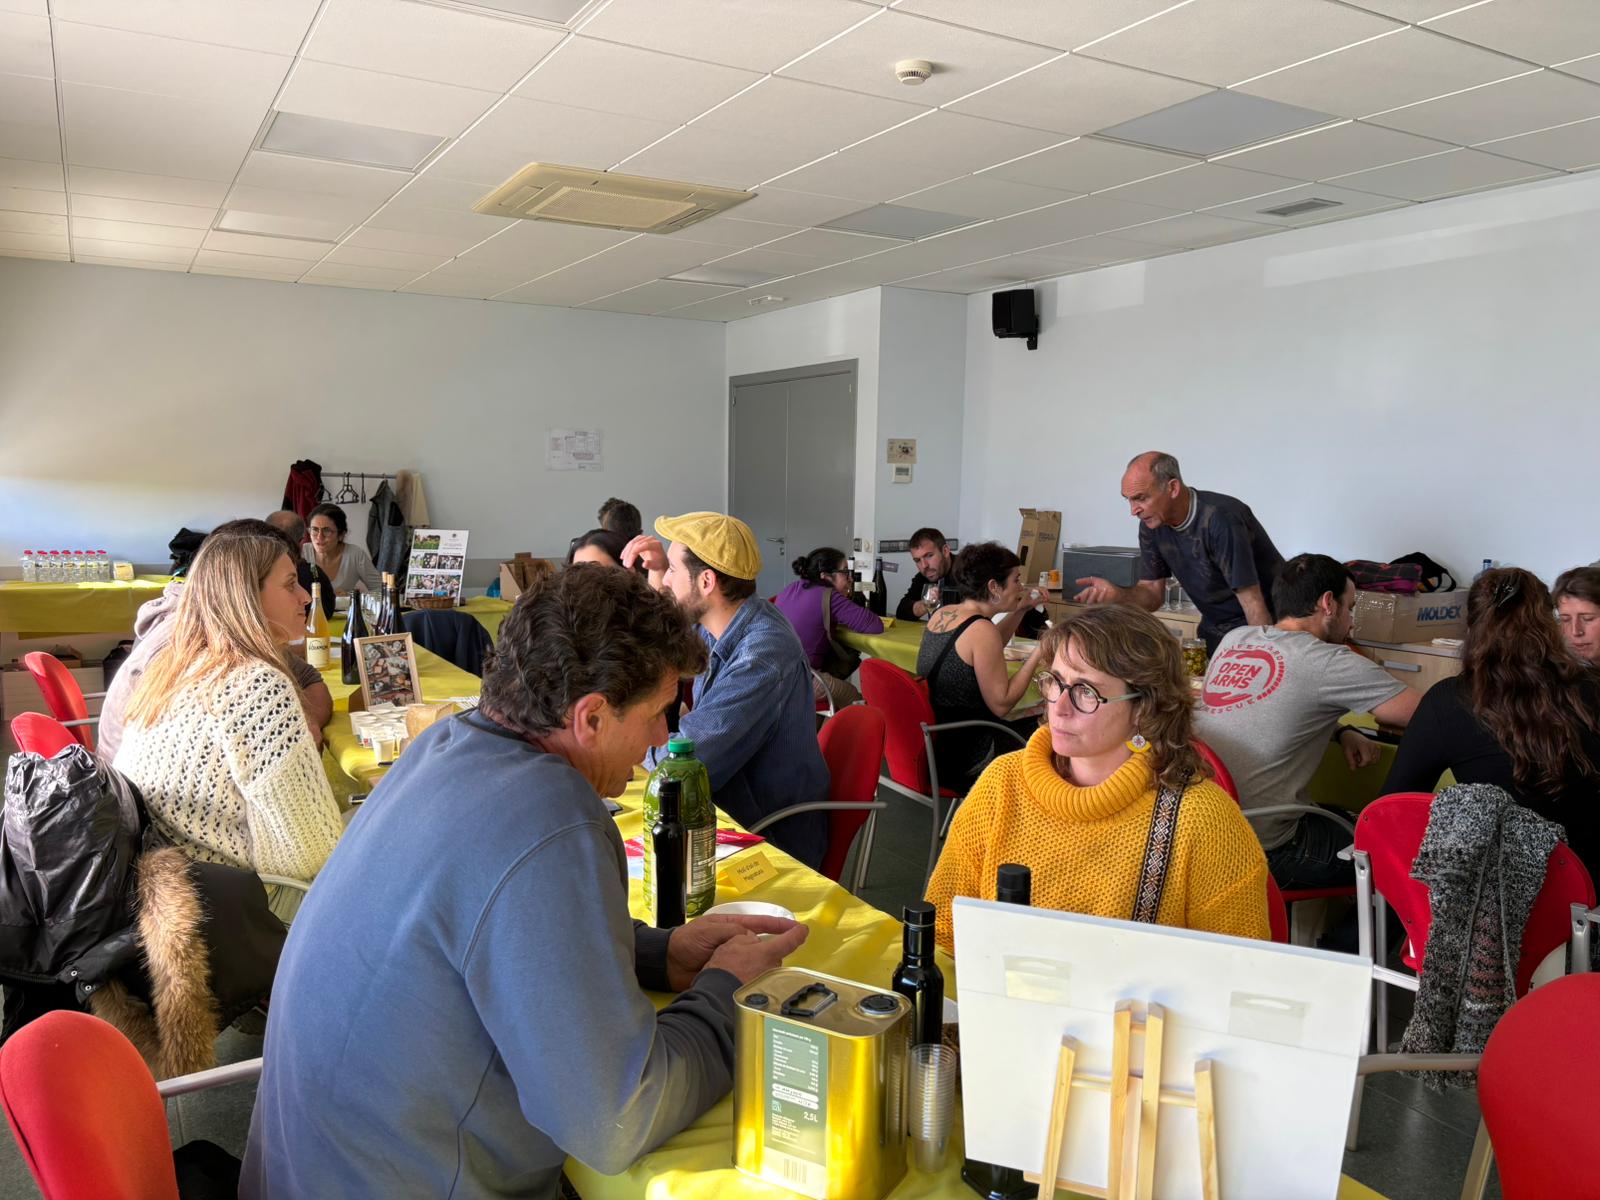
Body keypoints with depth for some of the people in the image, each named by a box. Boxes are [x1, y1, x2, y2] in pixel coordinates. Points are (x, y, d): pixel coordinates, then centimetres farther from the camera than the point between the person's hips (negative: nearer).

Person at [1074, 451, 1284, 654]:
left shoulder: (1221, 520, -26)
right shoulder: (1151, 523, -4)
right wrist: (1117, 594, -19)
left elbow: (1253, 602, -25)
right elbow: (1153, 593, 1)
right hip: (1214, 632, 6)